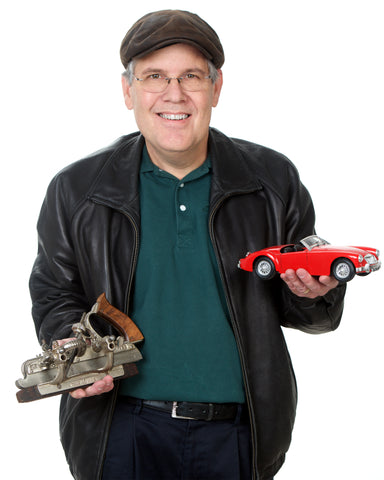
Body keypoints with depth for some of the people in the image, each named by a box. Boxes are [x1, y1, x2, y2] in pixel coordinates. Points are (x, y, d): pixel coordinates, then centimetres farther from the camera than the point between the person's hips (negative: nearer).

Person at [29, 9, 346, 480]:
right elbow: (55, 297, 10)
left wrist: (314, 294, -13)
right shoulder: (76, 191, 0)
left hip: (236, 438, 1)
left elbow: (301, 313, 10)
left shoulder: (274, 180, 2)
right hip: (123, 432, 0)